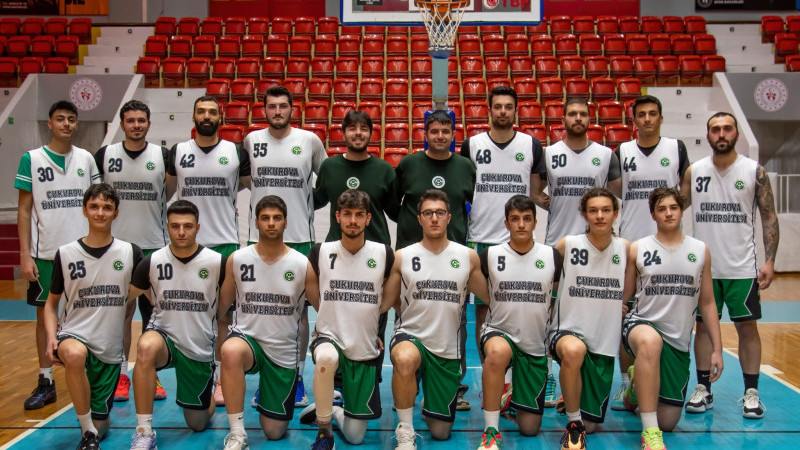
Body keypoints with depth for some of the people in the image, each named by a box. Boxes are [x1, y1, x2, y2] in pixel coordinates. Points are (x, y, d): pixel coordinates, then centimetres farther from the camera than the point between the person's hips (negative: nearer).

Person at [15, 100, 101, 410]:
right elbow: (24, 209, 0)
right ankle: (45, 382, 15)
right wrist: (25, 255, -7)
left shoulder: (86, 159, 6)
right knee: (44, 314, 6)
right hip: (45, 253, -2)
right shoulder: (31, 159, -1)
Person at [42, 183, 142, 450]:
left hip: (110, 348, 1)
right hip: (74, 335, -1)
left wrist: (115, 325, 2)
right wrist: (51, 336, -8)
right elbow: (52, 301, 8)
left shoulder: (130, 253, -1)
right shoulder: (66, 254, -1)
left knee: (99, 426, 4)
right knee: (74, 354, -40)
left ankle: (94, 426, 45)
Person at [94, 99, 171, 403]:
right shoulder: (105, 155, 2)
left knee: (153, 313, 6)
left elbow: (173, 192, 9)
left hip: (153, 246, 0)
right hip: (116, 245, 0)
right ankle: (121, 375, 15)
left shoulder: (162, 156, 1)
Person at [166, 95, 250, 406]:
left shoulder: (236, 152, 3)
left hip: (225, 243, -1)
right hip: (187, 244, 1)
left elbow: (249, 184, 14)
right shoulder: (177, 152, 6)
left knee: (224, 314, 2)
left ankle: (222, 379, 11)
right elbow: (168, 187, 17)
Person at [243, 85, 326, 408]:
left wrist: (307, 197, 3)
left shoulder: (310, 141, 1)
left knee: (299, 308, 4)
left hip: (299, 238, -1)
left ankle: (298, 377, 14)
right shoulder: (251, 140, 6)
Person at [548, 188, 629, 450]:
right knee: (574, 350, -42)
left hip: (605, 341, 3)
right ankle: (573, 425, -19)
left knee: (591, 424, 6)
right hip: (568, 331, -3)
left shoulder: (624, 248, 0)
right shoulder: (567, 245, -7)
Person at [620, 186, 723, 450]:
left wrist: (717, 349, 7)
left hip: (678, 342, 3)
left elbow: (707, 303, 11)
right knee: (651, 341, -44)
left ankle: (639, 388, 40)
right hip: (641, 325, -3)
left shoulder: (700, 251, 6)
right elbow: (621, 298, 4)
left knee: (668, 422, 4)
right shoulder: (637, 250, 0)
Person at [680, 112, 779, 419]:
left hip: (742, 267, -1)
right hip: (703, 266, 2)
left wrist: (770, 260, -8)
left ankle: (751, 393, 13)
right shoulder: (694, 172, 3)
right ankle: (703, 390, 16)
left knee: (747, 326, 3)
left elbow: (769, 217, 0)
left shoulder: (754, 171, -1)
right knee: (703, 325, 6)